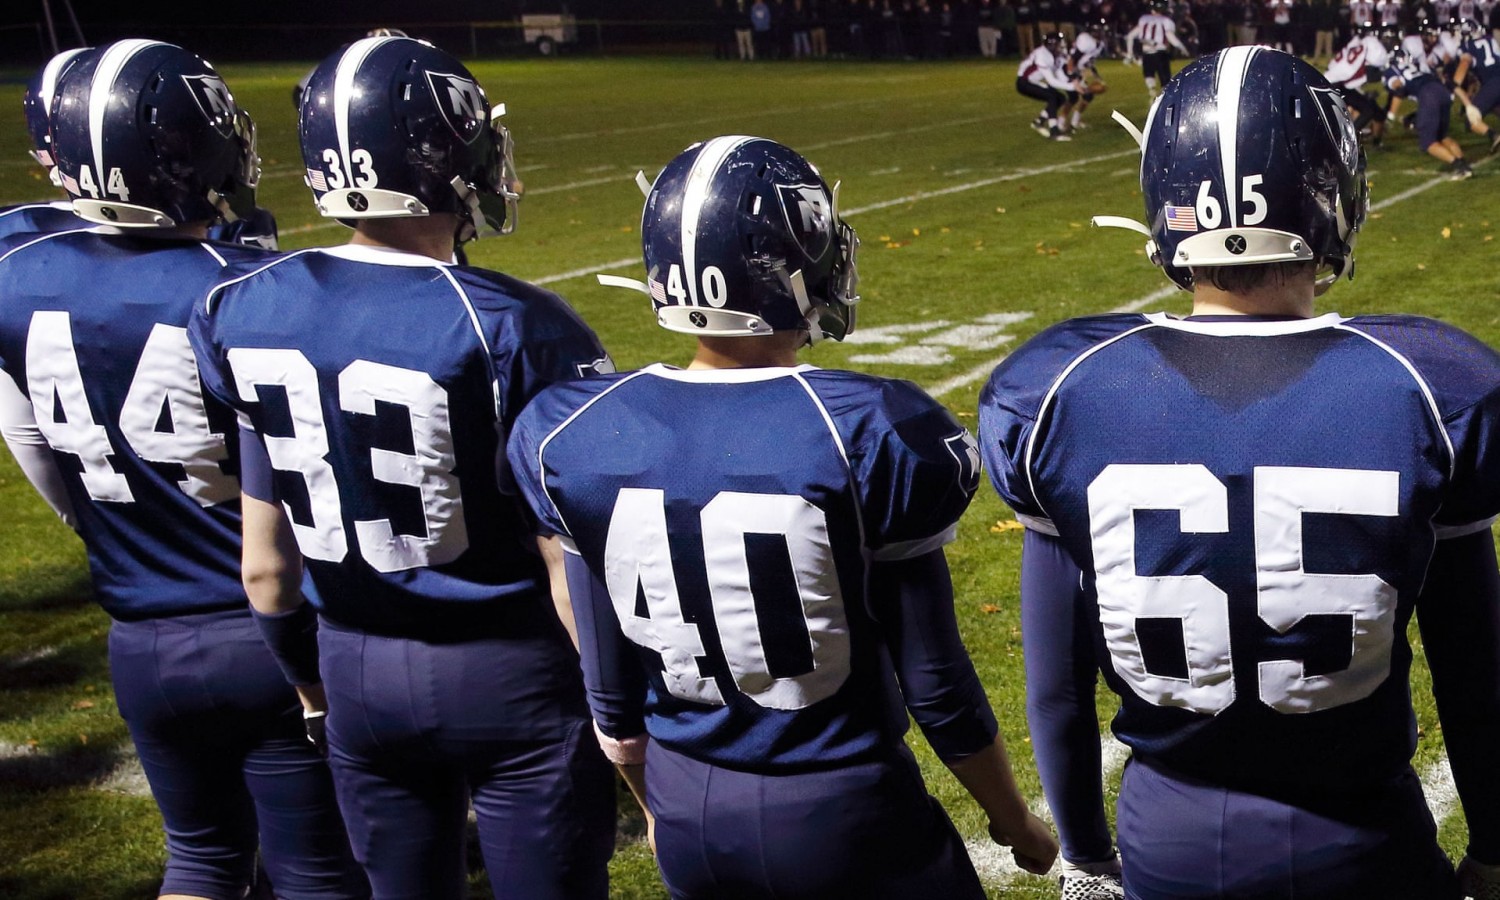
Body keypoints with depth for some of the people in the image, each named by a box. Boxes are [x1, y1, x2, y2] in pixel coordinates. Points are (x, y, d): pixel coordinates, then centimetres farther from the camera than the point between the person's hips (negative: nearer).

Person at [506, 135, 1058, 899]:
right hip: (840, 816, -3)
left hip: (687, 816, 4)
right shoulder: (867, 435, -20)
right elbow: (937, 688, -11)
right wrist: (1015, 822, 6)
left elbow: (610, 691, 1)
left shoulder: (580, 438, -10)